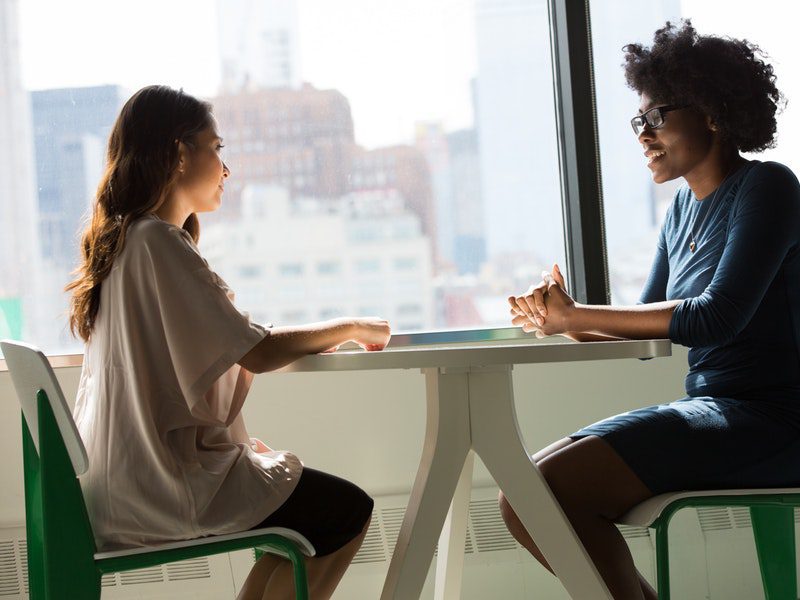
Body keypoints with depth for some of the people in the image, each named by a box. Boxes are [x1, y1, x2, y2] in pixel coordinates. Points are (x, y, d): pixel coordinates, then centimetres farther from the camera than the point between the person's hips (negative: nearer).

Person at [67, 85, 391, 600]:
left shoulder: (124, 237, 12)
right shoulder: (159, 243, -18)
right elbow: (255, 353, -20)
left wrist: (317, 338, 5)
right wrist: (349, 328, -6)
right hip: (160, 485, -10)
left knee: (308, 492, 19)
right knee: (349, 511, -1)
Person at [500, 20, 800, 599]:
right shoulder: (684, 208, 16)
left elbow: (717, 317, -19)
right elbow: (648, 325, 14)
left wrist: (576, 315, -15)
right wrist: (562, 321, -6)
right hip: (708, 410, 9)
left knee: (548, 489, -23)